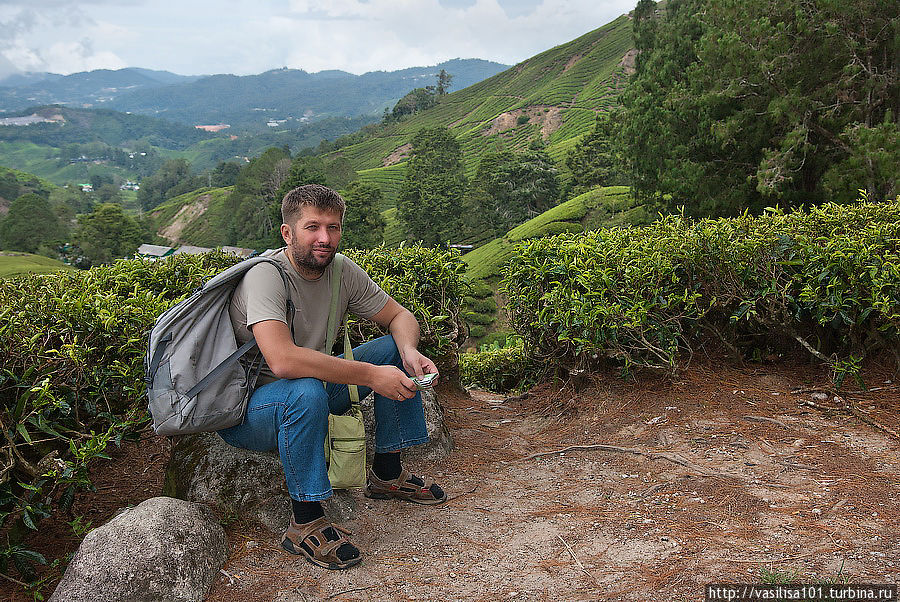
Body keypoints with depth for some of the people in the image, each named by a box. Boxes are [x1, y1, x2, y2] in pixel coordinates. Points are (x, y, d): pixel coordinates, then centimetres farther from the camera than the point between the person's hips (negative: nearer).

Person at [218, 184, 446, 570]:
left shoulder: (342, 271, -5)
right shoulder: (266, 277, -26)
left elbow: (399, 316, 5)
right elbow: (283, 360, -40)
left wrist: (409, 352, -19)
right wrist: (371, 375, -35)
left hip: (312, 394, 7)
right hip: (244, 413, -7)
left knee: (396, 350, 0)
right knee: (306, 391, -39)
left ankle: (387, 473, 10)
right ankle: (305, 523, -20)